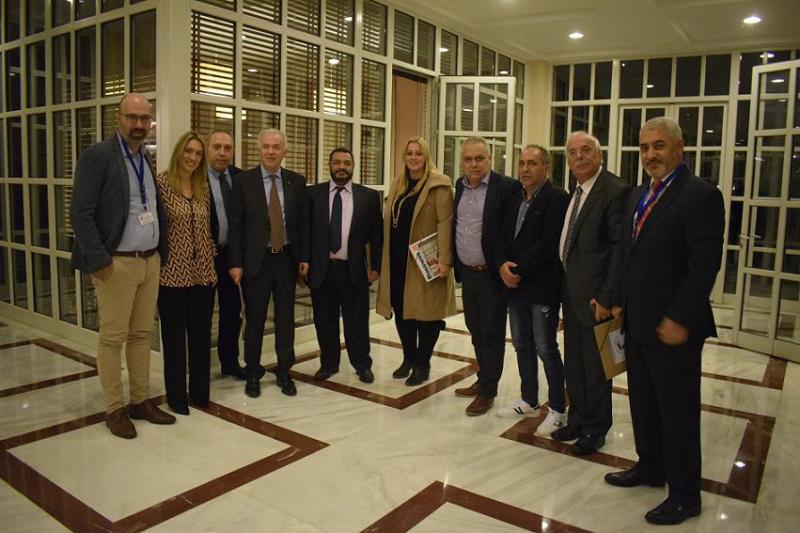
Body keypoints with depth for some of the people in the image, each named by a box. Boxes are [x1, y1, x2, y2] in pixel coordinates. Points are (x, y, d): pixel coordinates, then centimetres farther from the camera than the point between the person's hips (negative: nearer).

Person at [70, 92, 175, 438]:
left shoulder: (148, 159, 12)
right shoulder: (97, 156, -8)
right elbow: (80, 213, -13)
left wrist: (161, 252, 7)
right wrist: (100, 261, -16)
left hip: (150, 261, 6)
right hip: (117, 263, -6)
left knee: (141, 335, 13)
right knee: (113, 338, 3)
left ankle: (141, 401, 23)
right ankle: (114, 409, 15)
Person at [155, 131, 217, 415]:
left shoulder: (203, 187, 9)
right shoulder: (161, 183, -6)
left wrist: (211, 266, 10)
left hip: (202, 272, 5)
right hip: (172, 272, -4)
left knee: (201, 335, 11)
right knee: (174, 336, 7)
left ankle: (200, 392, 26)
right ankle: (176, 396, 21)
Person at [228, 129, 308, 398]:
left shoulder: (296, 181, 5)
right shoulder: (243, 180, -2)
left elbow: (302, 222, 7)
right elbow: (235, 224, -3)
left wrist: (304, 257, 2)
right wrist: (235, 263, -7)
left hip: (287, 259, 2)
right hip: (255, 260, -2)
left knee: (285, 318, 10)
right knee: (255, 320, 7)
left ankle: (284, 372, 24)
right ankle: (253, 373, 23)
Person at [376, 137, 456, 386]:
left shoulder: (439, 185, -8)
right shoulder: (398, 184, 13)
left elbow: (445, 223, -14)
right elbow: (389, 220, 15)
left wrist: (444, 260, -21)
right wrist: (384, 258, 10)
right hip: (398, 259, 6)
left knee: (426, 311, 4)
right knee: (402, 310, 12)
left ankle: (422, 363, 18)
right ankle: (409, 358, 28)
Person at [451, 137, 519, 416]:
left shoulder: (506, 187, -13)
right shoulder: (460, 186, 8)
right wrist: (451, 262, 11)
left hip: (493, 275, -7)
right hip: (468, 274, 7)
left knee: (492, 335, 5)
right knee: (476, 331, 18)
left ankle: (487, 391, 16)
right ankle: (483, 380, 34)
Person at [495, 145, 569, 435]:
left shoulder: (556, 198, -10)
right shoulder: (515, 200, 14)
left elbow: (548, 243, -19)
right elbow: (504, 237, 12)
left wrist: (518, 270, -16)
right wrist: (503, 265, -6)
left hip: (542, 287, -7)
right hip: (515, 284, 8)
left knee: (546, 349, 0)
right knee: (522, 346, 15)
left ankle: (557, 409, 14)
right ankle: (529, 401, 30)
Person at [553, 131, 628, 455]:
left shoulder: (614, 191, -15)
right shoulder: (575, 192, 11)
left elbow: (619, 249, -18)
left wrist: (606, 298, -20)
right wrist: (565, 288, 11)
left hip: (594, 296, -8)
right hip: (571, 293, 8)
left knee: (595, 367, 7)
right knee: (574, 364, 18)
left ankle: (595, 430, 25)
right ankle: (578, 420, 35)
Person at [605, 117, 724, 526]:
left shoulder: (700, 195, -14)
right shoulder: (637, 195, 12)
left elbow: (705, 264, -19)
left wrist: (679, 320, -20)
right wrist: (621, 302, 12)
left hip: (671, 325, -8)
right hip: (636, 321, 8)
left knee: (678, 410, 6)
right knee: (643, 401, 19)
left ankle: (684, 494, 23)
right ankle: (650, 466, 38)